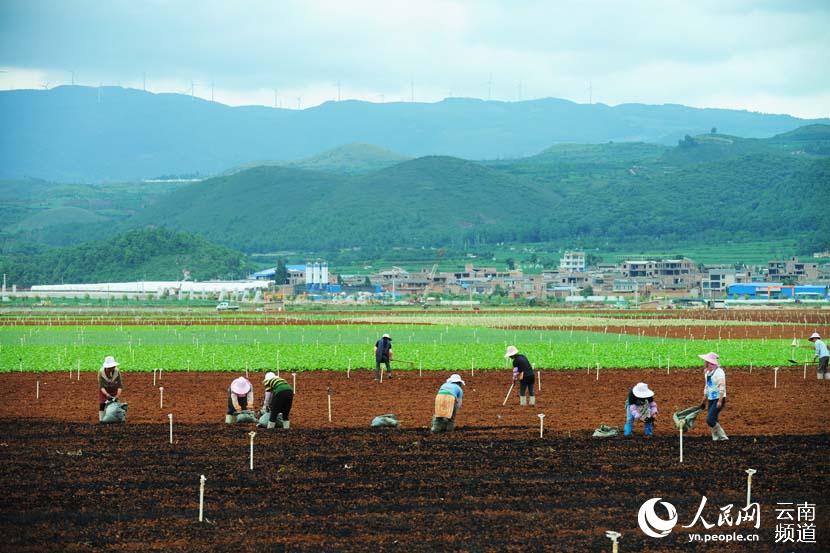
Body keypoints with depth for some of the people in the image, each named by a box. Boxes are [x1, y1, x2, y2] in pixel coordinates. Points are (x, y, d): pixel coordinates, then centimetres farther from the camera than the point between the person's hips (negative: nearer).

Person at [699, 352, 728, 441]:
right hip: (710, 399, 9)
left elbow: (722, 387, -19)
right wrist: (704, 401, 22)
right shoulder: (707, 372, 12)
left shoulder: (719, 372, -15)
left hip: (718, 399, -9)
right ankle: (716, 438, 15)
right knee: (712, 421, 8)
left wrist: (720, 401, -24)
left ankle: (722, 436, -3)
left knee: (710, 420, -15)